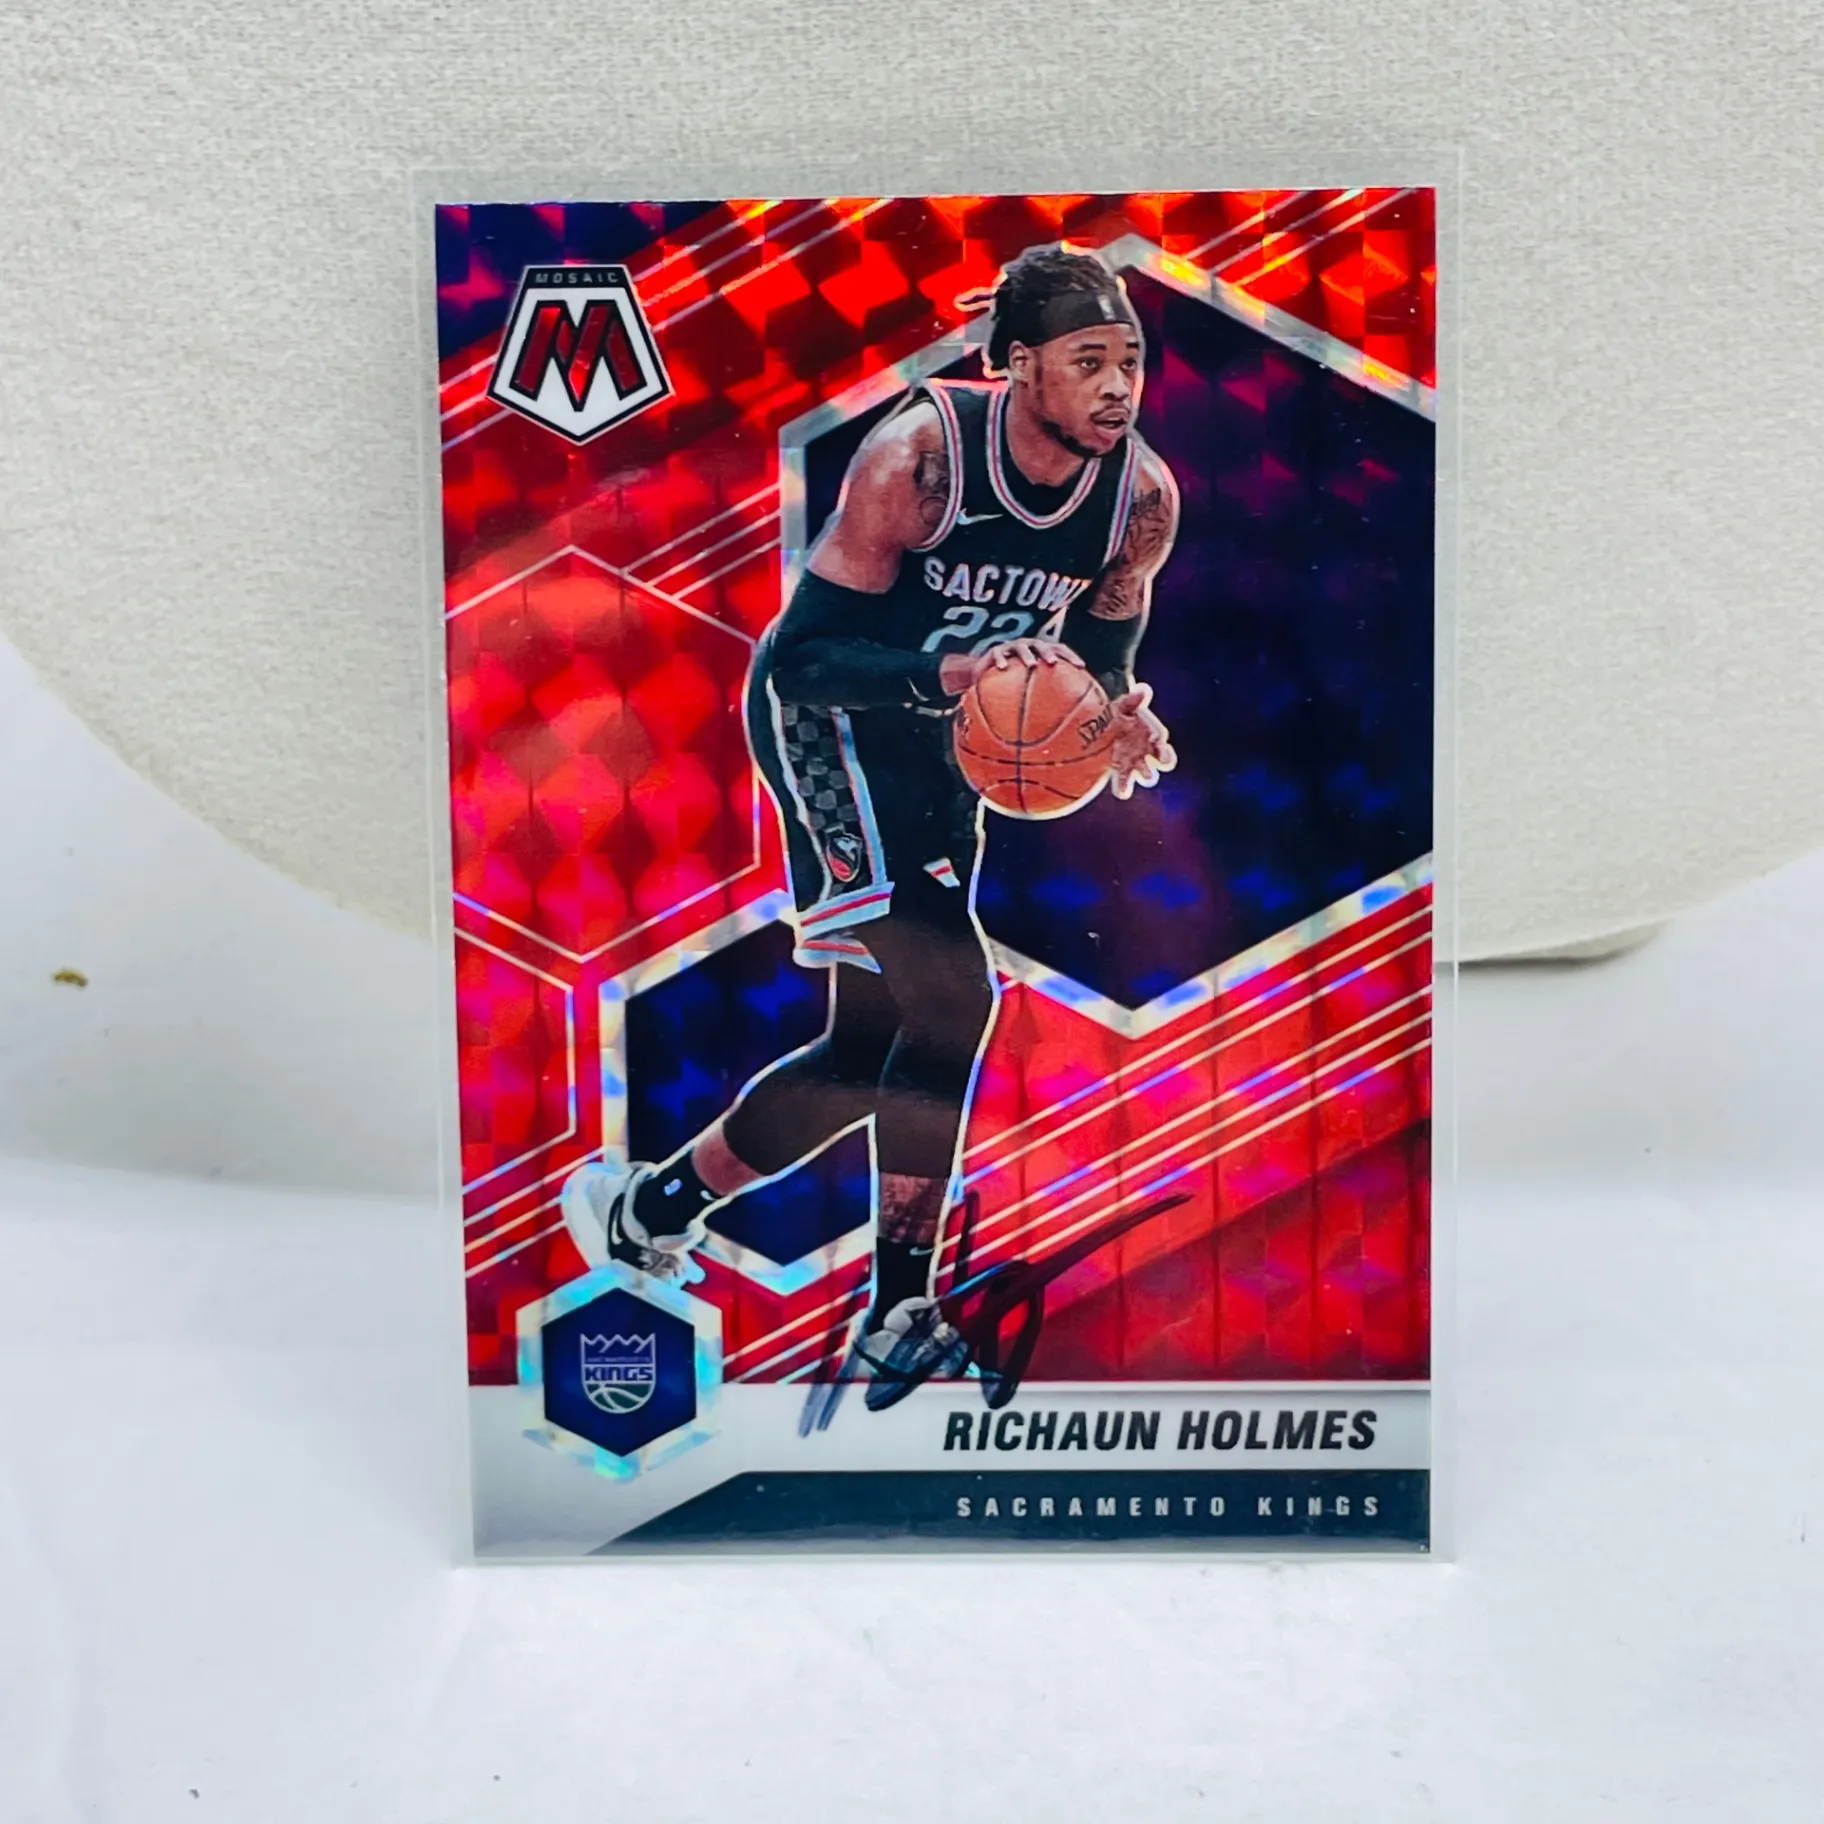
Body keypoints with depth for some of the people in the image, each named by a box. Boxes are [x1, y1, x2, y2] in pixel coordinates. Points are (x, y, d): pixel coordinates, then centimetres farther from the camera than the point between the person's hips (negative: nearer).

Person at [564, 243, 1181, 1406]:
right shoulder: (920, 454, -24)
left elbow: (1100, 652, 7)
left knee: (878, 1041, 8)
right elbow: (801, 651, -23)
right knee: (949, 1005, -19)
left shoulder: (1145, 497, -8)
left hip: (944, 735, 6)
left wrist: (1121, 714, -16)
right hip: (824, 710, -6)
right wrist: (949, 673, -38)